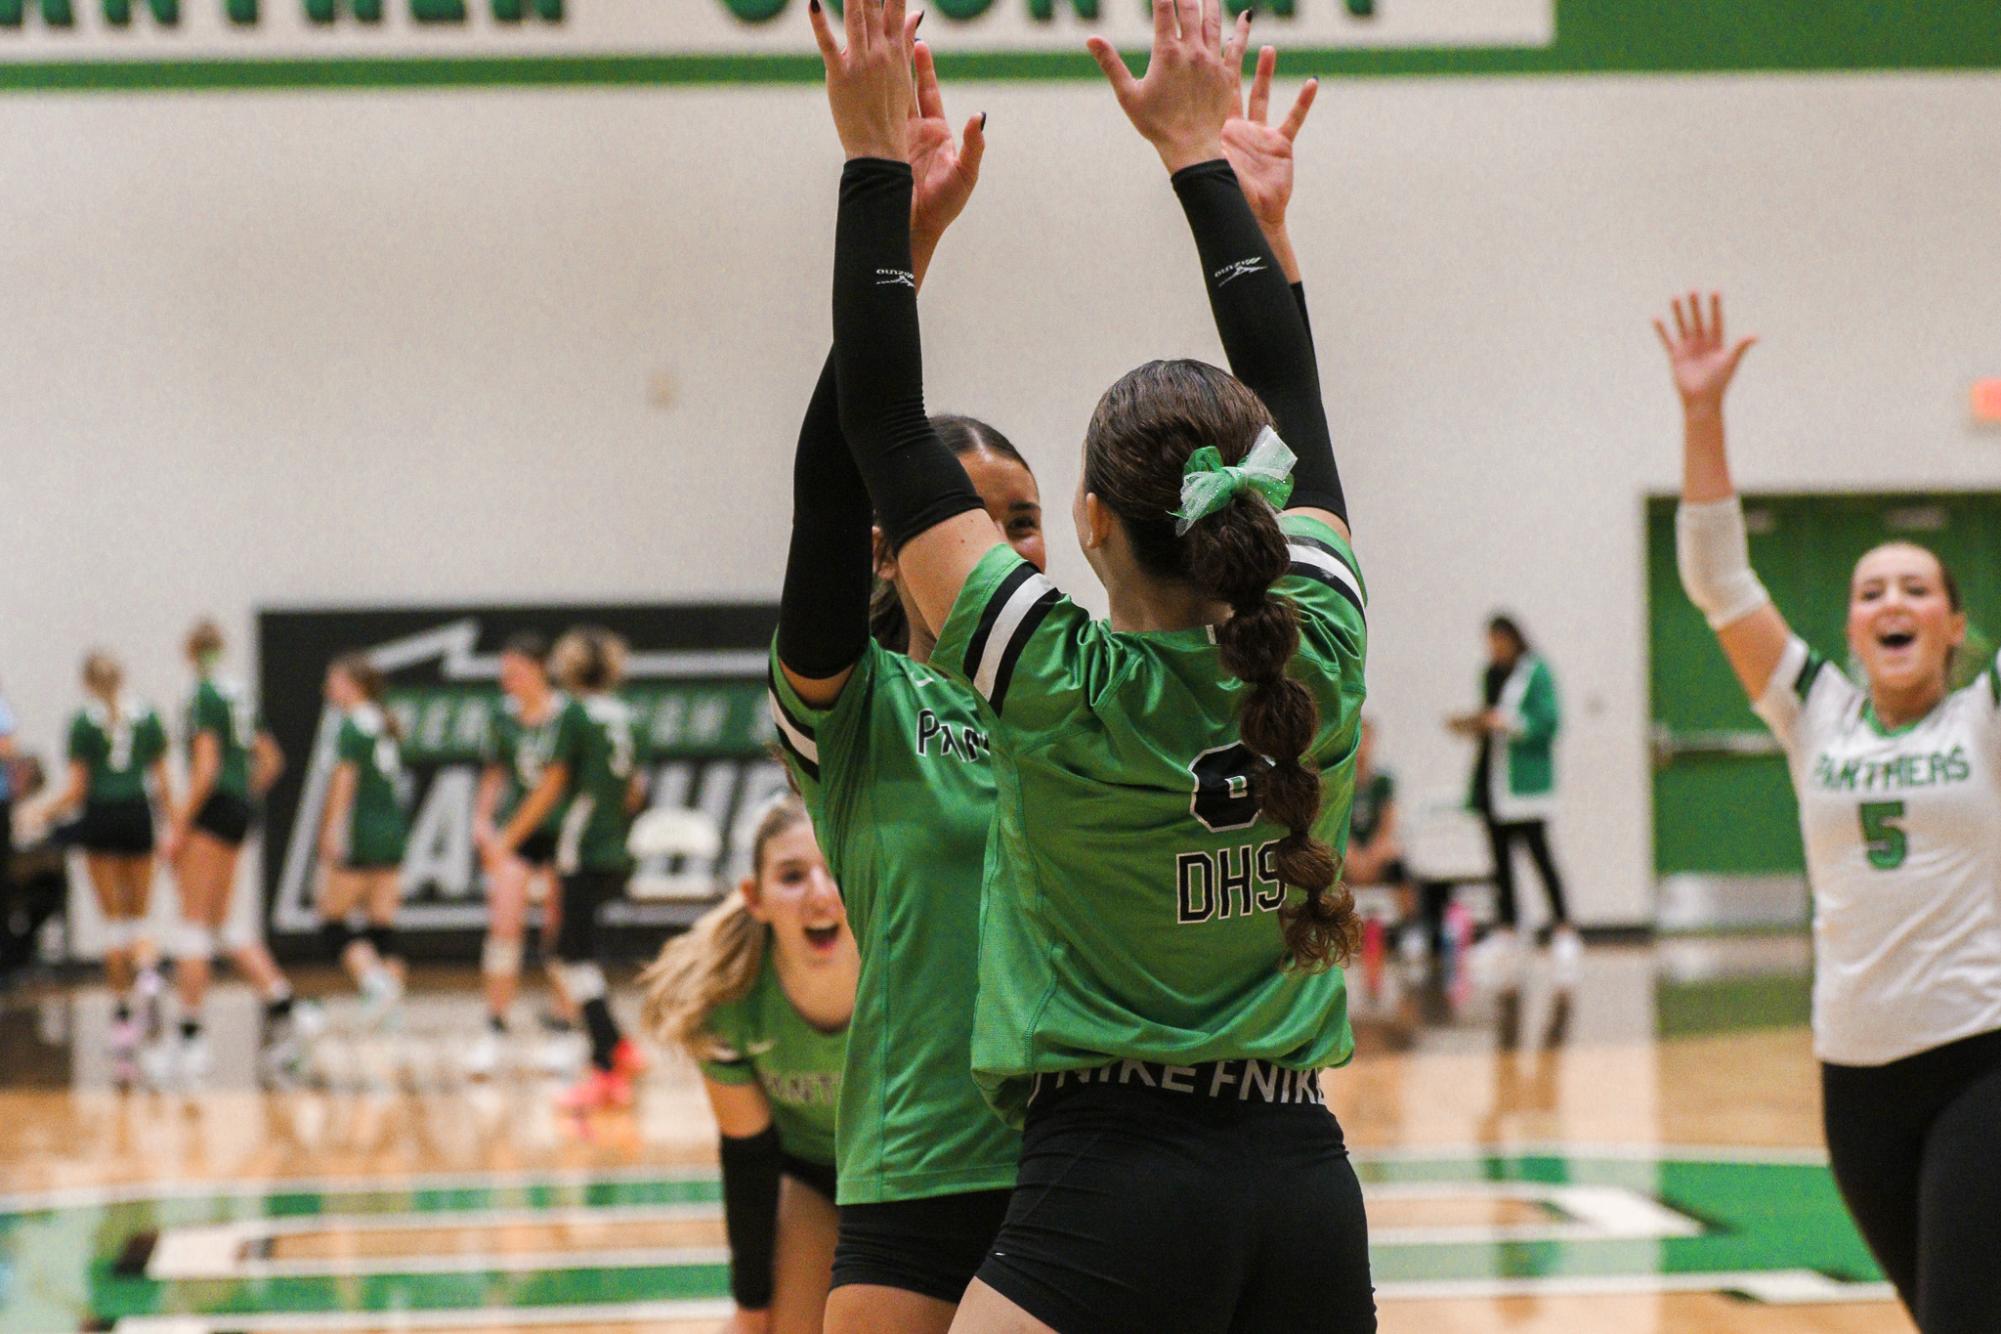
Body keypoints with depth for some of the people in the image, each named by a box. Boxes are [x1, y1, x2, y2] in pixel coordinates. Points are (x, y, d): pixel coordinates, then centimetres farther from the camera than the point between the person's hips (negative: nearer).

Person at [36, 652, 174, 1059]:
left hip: (101, 817, -2)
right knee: (137, 921, 12)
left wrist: (44, 813, 9)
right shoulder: (146, 716, 5)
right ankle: (148, 972, -20)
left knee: (115, 922, 4)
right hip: (138, 816, 2)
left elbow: (78, 788, -4)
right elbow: (162, 780, 5)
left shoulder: (84, 721, -3)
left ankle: (122, 1013, 2)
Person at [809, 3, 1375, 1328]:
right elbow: (1294, 391, 13)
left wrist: (880, 160, 1)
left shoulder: (1060, 687, -11)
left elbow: (883, 423, -4)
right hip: (1307, 1183, 5)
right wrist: (1199, 150, 21)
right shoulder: (1315, 660, -1)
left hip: (1111, 1187, -5)